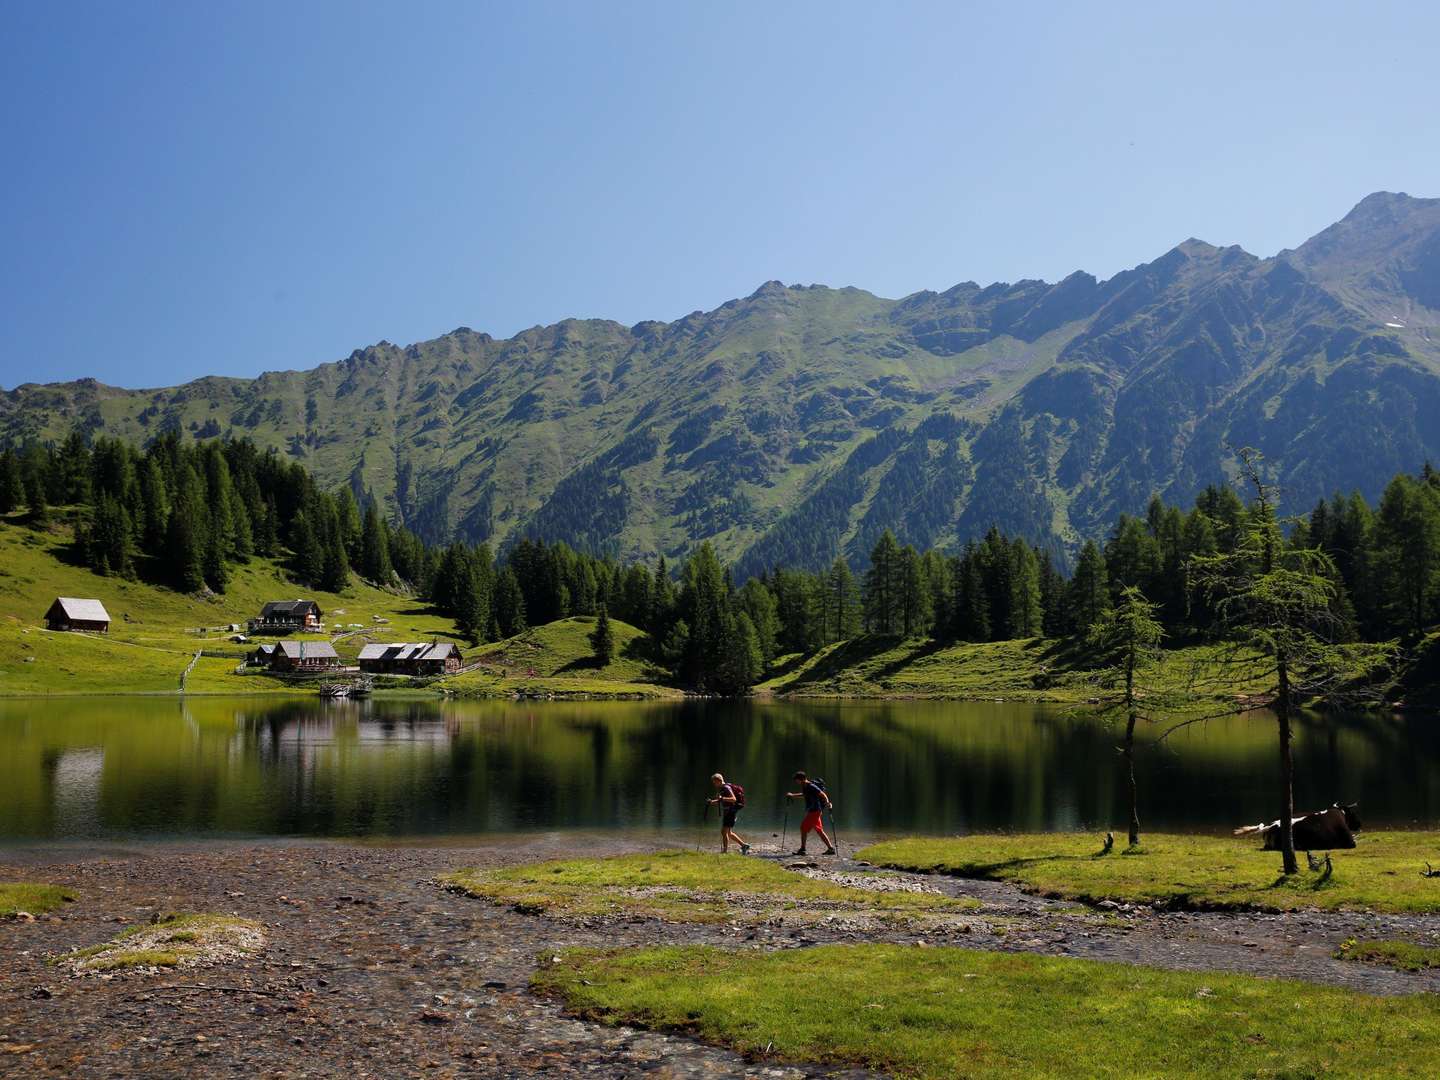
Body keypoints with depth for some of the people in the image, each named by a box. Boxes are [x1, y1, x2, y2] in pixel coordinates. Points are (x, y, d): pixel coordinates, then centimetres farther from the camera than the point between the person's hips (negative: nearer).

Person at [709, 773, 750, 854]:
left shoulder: (726, 788, -15)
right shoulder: (721, 789, 14)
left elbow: (734, 799, -27)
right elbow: (720, 800, 28)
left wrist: (722, 798, -37)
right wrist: (713, 801, 11)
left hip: (731, 812, -10)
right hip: (726, 813, 10)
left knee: (724, 832, -13)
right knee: (729, 833, 15)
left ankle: (725, 851, -11)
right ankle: (744, 845, 20)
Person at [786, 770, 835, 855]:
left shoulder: (811, 787, -16)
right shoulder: (805, 787, 12)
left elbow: (823, 794, -21)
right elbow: (804, 795, 33)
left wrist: (827, 803, -36)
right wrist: (792, 795, 33)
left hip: (815, 811, -10)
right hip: (812, 811, 10)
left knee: (803, 828, -6)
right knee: (819, 831, 10)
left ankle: (802, 849, -1)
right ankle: (830, 848, 11)